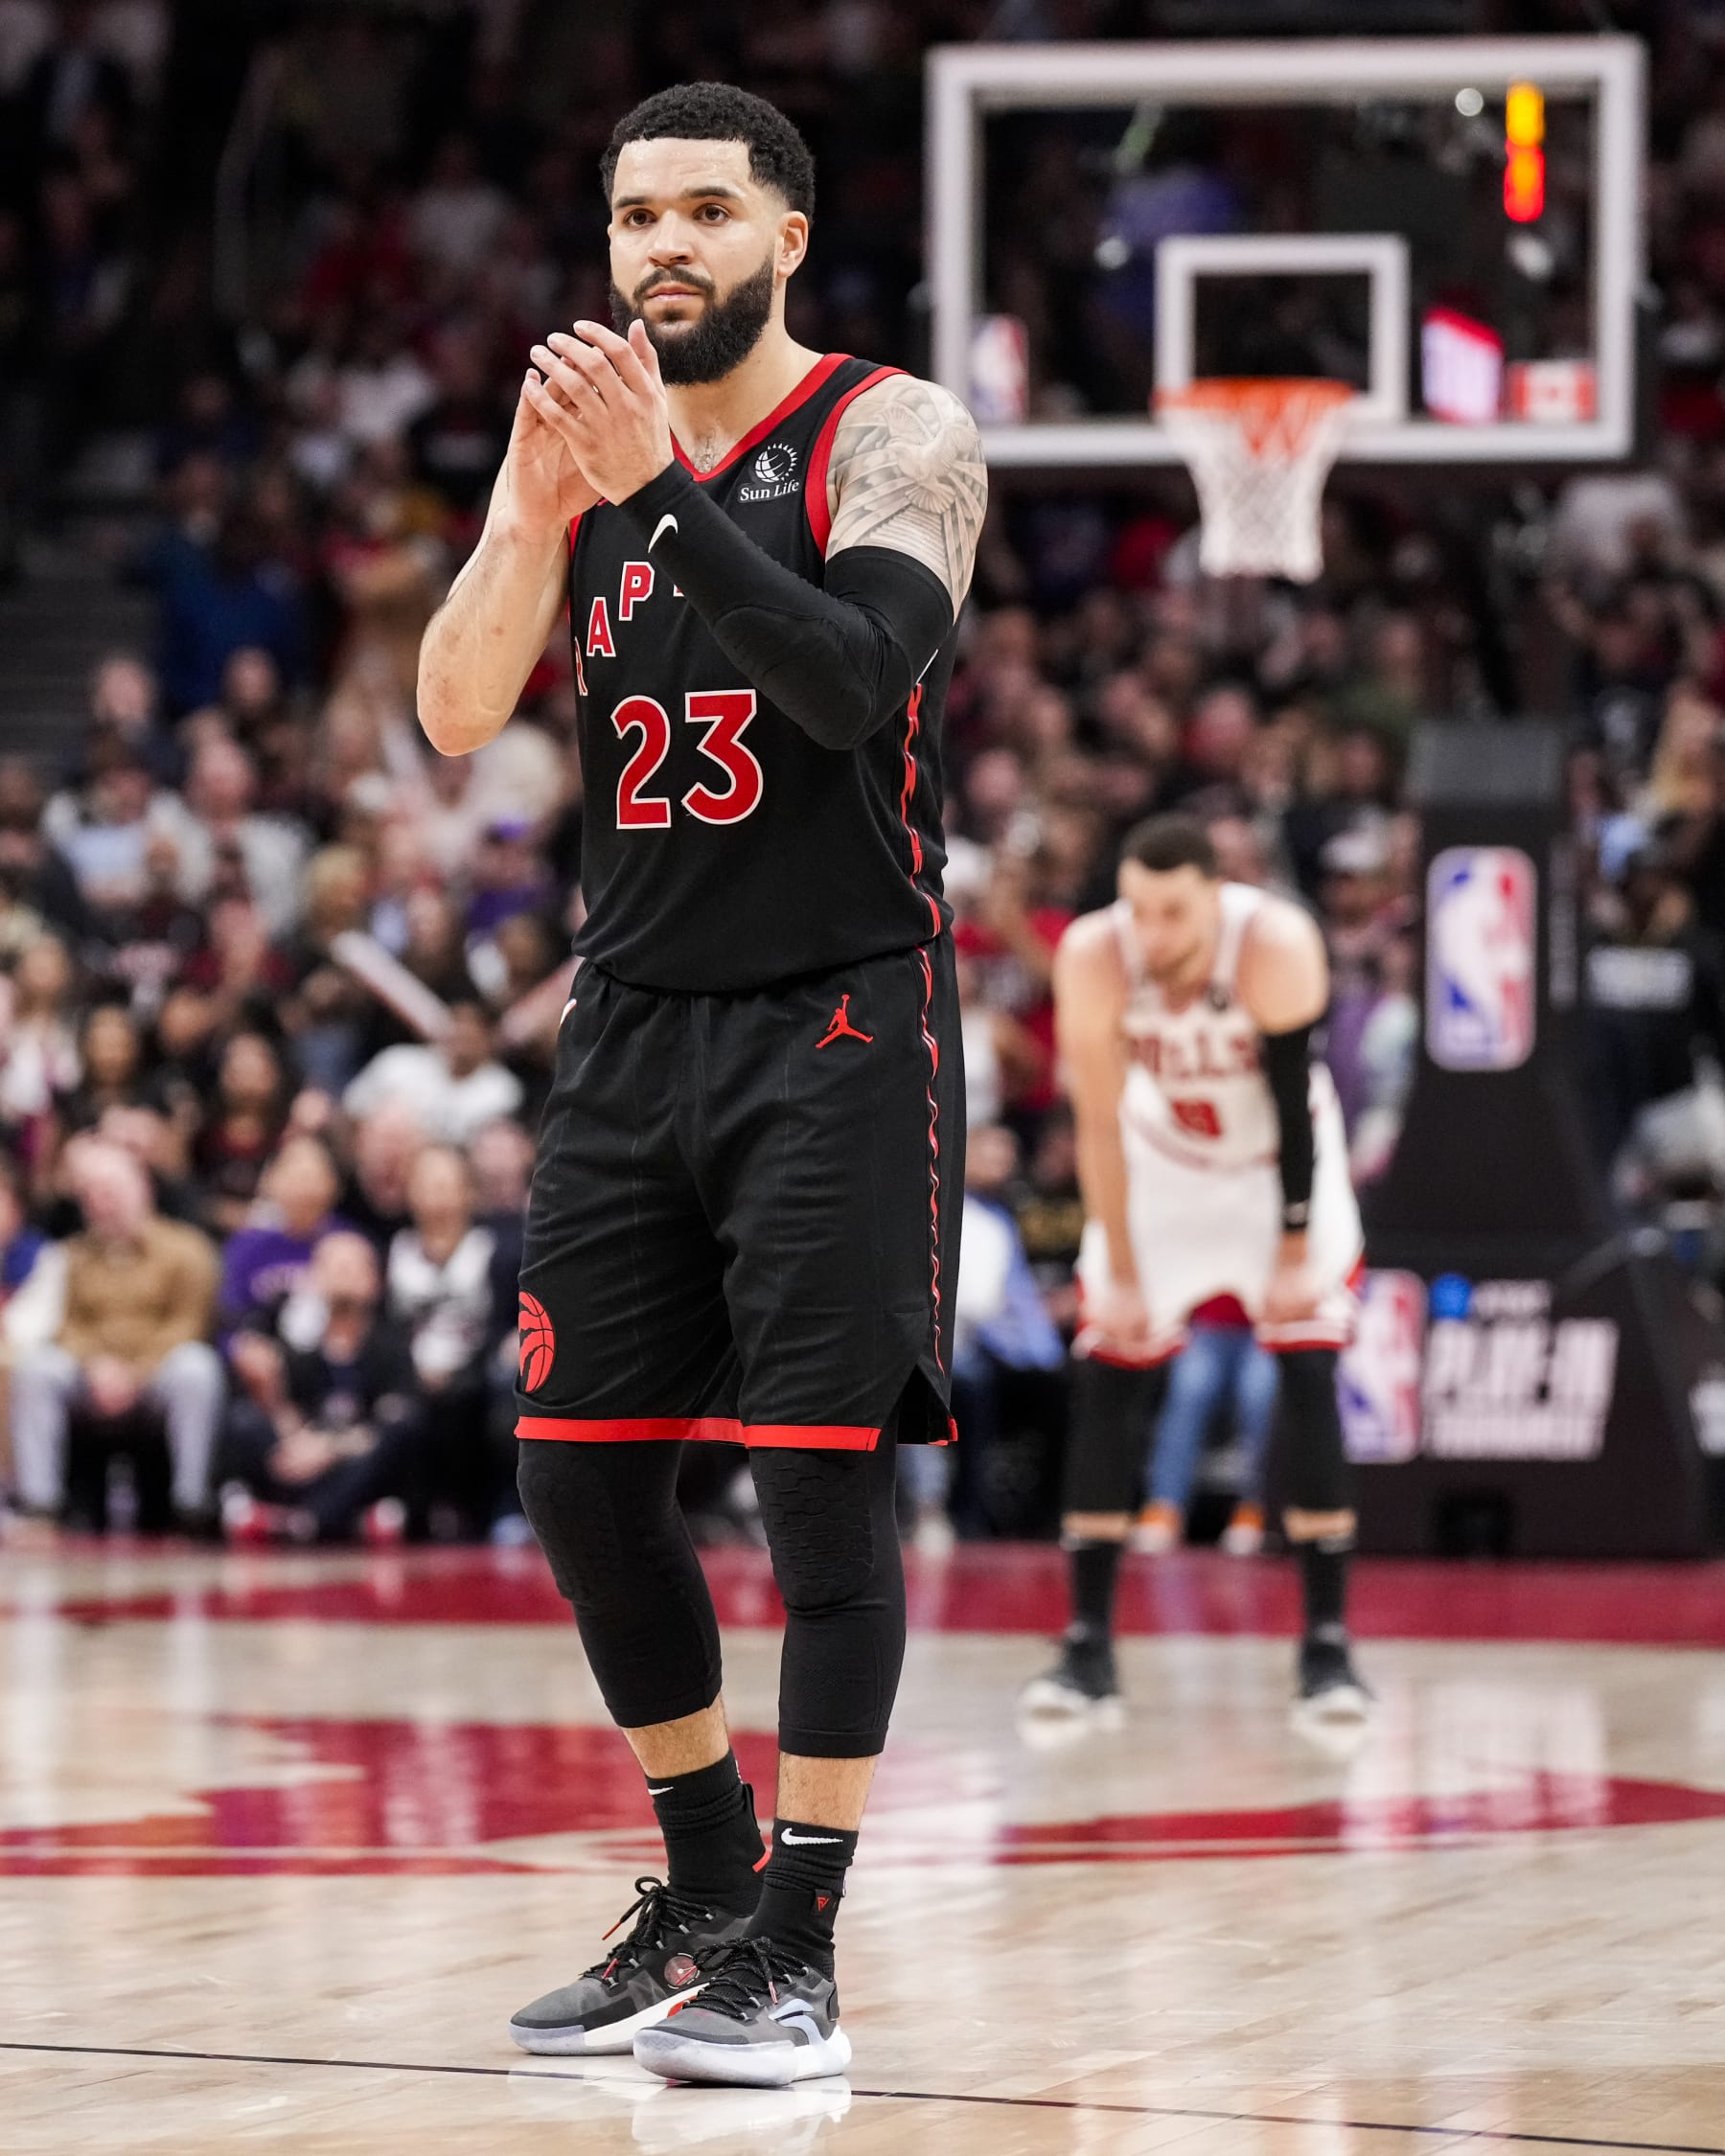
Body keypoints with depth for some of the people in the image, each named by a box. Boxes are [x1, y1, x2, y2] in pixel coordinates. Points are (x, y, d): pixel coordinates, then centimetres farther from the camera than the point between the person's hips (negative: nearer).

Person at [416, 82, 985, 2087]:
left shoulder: (894, 435, -7)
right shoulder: (577, 435, 9)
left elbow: (859, 678, -24)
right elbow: (456, 714, 0)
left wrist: (655, 485, -29)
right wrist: (543, 495, -15)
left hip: (836, 1022, -6)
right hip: (633, 1020, 6)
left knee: (824, 1473, -7)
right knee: (580, 1477, 6)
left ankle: (797, 1955, -2)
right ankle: (704, 1896, 22)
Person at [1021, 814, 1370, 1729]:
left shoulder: (1277, 947, -33)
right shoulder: (1093, 956, -28)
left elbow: (1296, 1108, -23)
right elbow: (1098, 1122, -21)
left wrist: (1295, 1250, -18)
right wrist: (1122, 1274, -18)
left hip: (1276, 1163, -2)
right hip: (1160, 1167, 2)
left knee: (1308, 1373, -12)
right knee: (1104, 1374, -6)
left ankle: (1328, 1644, -6)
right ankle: (1088, 1646, 0)